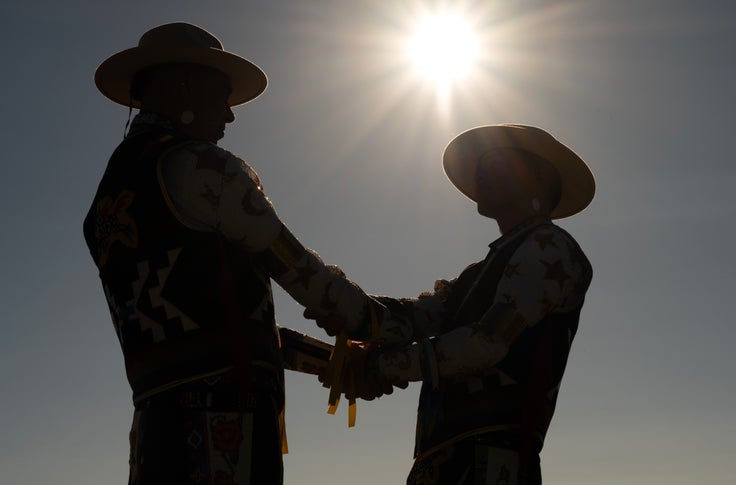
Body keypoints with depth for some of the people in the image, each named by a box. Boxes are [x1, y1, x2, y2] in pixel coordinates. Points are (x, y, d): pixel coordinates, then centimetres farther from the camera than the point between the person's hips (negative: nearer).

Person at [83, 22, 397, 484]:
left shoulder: (106, 205, 20)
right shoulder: (201, 167, -5)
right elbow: (293, 267, -2)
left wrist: (337, 360, 21)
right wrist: (375, 314, 16)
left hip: (155, 415, 8)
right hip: (224, 407, -8)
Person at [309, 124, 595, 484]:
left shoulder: (548, 247, 0)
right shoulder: (485, 270, 27)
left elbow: (489, 343, -11)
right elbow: (422, 316, 9)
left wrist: (379, 363, -6)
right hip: (444, 456, 8)